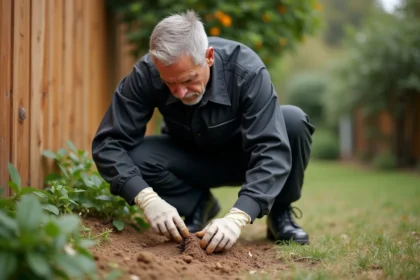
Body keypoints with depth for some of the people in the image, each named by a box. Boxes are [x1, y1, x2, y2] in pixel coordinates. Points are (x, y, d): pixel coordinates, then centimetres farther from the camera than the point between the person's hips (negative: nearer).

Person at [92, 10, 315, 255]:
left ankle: (280, 212, -5)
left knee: (293, 121, -31)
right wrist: (147, 199, -42)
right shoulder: (146, 74, -28)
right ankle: (198, 205, 1)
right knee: (135, 158, -30)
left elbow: (271, 149, -40)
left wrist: (237, 218, -52)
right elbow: (108, 144, -27)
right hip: (190, 159, 1)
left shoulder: (246, 70, -34)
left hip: (244, 156, -1)